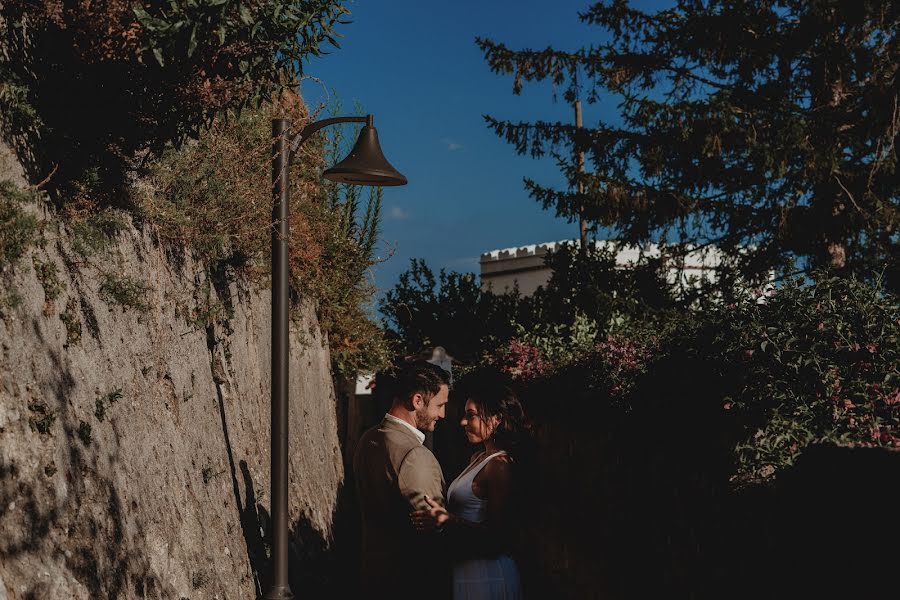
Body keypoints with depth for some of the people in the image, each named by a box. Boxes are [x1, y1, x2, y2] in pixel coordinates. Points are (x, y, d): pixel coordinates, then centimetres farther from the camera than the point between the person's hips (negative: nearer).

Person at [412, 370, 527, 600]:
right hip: (467, 569, 9)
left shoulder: (499, 466, -18)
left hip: (486, 577, -9)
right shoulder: (478, 458, 11)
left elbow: (499, 536, -23)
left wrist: (446, 521, -32)